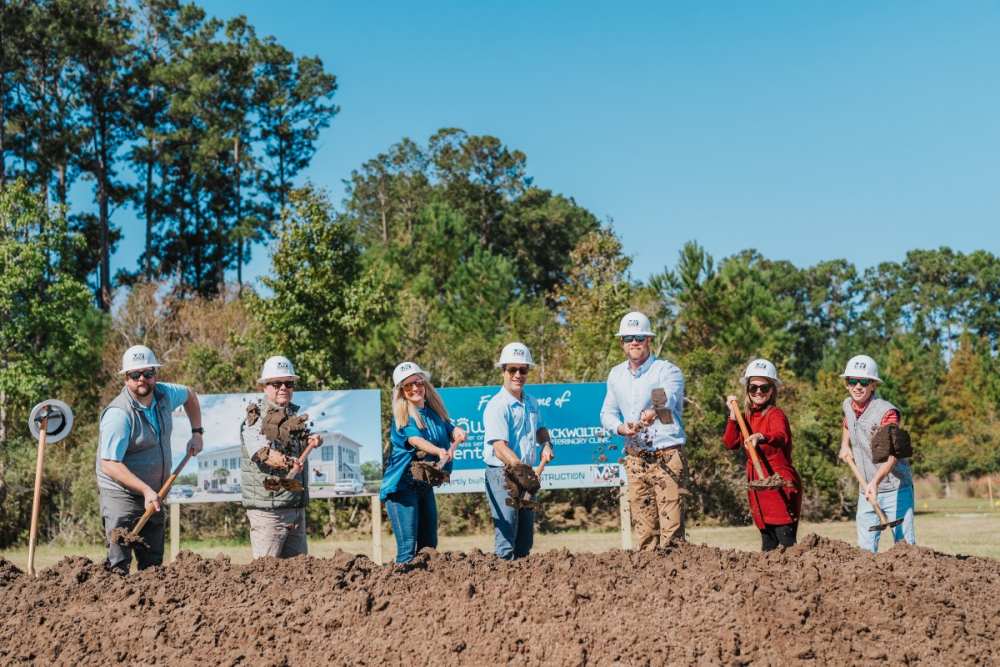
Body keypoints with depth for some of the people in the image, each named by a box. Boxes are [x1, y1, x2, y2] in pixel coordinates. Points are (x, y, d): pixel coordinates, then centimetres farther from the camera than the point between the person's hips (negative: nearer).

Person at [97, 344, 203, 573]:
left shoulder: (164, 394, 0)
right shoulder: (119, 414, -22)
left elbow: (189, 395, 25)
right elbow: (109, 464, -26)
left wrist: (197, 432, 16)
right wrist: (146, 490, -30)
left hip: (152, 495, 7)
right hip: (121, 495, -7)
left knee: (153, 565, 9)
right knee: (119, 566, -15)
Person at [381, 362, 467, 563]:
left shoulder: (434, 411, 10)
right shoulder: (402, 416, -10)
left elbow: (452, 430, 0)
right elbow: (415, 440, -27)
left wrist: (458, 434, -24)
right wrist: (439, 451, -45)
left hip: (425, 485, 7)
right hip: (402, 486, -7)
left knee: (429, 545, 9)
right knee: (408, 547, -12)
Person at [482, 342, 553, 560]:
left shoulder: (531, 403, 11)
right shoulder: (497, 405, -15)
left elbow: (540, 428, 32)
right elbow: (500, 447, -25)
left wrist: (546, 444, 11)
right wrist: (520, 467, -39)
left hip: (527, 475, 8)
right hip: (502, 475, -8)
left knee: (525, 539, 14)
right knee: (506, 536, -10)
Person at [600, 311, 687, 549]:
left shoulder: (667, 371, -5)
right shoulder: (616, 375, 12)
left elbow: (668, 398, -26)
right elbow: (607, 413, 12)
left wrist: (654, 412, -50)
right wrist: (620, 428, -11)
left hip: (667, 456, -5)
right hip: (635, 459, 5)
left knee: (671, 524, -9)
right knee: (644, 527, 6)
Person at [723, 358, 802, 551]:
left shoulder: (776, 414, -11)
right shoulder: (747, 416, 13)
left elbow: (781, 437, -33)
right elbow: (730, 443, 6)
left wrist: (761, 437, -53)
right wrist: (733, 414, 0)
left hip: (780, 485, -8)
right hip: (758, 488, 8)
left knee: (786, 539, -12)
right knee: (768, 545, 12)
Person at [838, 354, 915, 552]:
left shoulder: (886, 411, -18)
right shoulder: (848, 405, 4)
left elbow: (891, 455, -28)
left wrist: (876, 481, -43)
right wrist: (845, 445, 12)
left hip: (895, 489, -6)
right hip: (866, 491, 6)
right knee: (865, 549, 8)